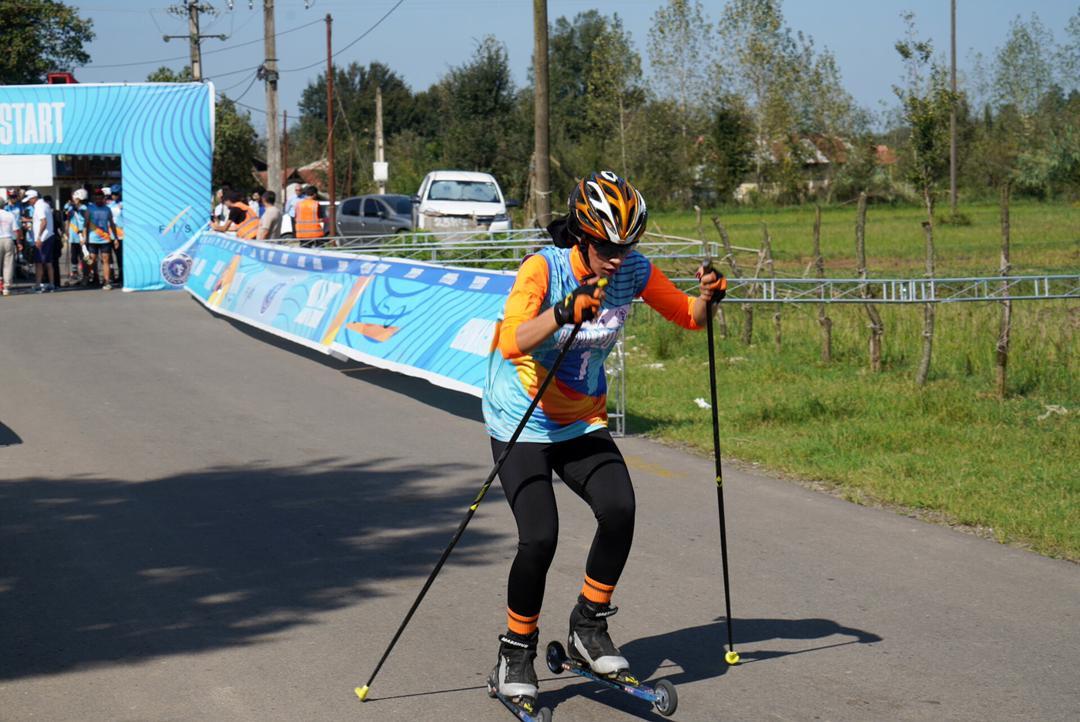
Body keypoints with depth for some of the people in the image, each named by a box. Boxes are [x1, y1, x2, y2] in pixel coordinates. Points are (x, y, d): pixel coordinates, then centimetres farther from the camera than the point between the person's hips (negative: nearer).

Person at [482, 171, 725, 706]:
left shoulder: (633, 271, -7)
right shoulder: (544, 268, -22)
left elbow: (687, 316, 5)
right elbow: (511, 344, -37)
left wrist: (708, 296, -17)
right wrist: (566, 311, -51)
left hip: (584, 424, 4)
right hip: (522, 425, -4)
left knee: (619, 510, -19)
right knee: (539, 538, -17)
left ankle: (588, 629, 3)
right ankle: (516, 653, 7)